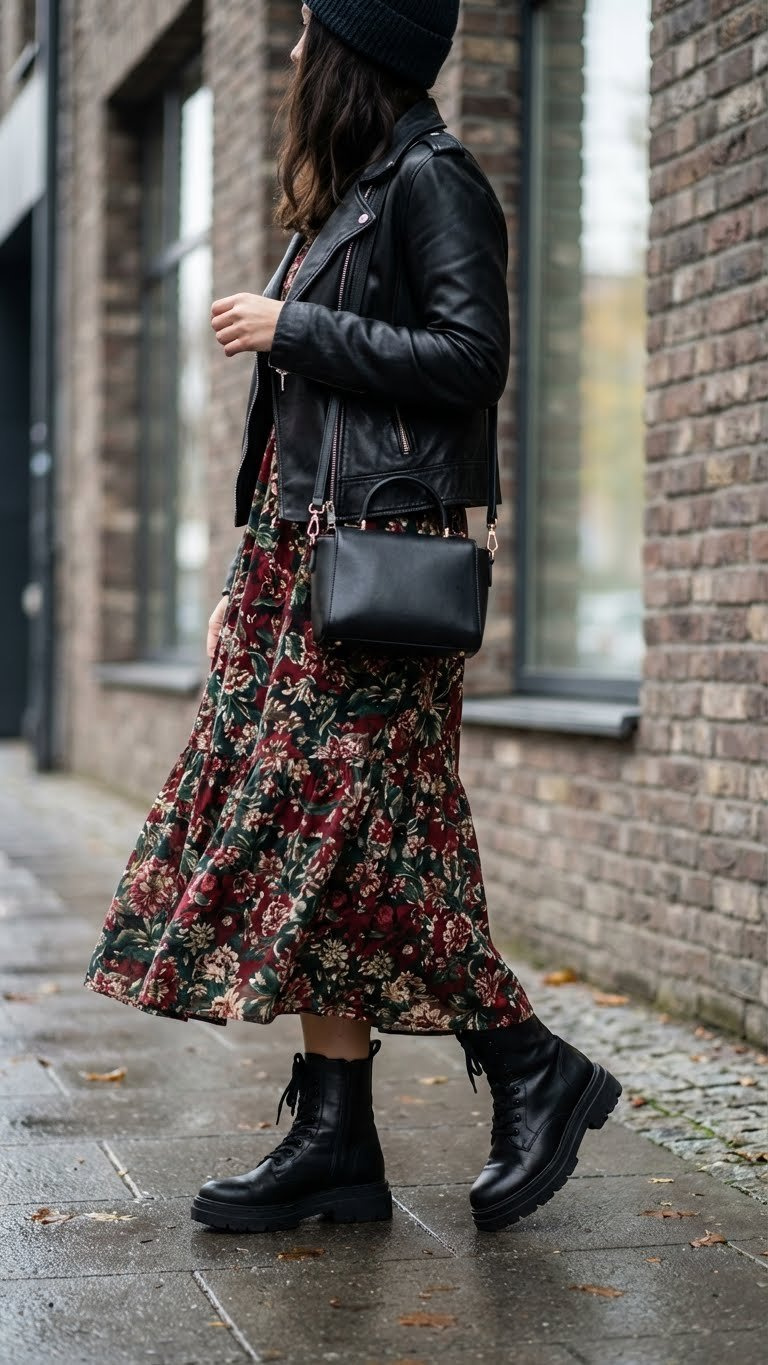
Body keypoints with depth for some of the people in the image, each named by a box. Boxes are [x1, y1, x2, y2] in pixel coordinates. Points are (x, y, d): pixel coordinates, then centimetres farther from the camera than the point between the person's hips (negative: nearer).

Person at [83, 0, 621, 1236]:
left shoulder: (430, 178, -5)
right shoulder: (347, 196, 22)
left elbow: (471, 358, -15)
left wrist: (292, 330, -10)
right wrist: (249, 578, 19)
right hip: (301, 553, 9)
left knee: (346, 834, -11)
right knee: (308, 839, 4)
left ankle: (537, 1075, 3)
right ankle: (334, 1144, 7)